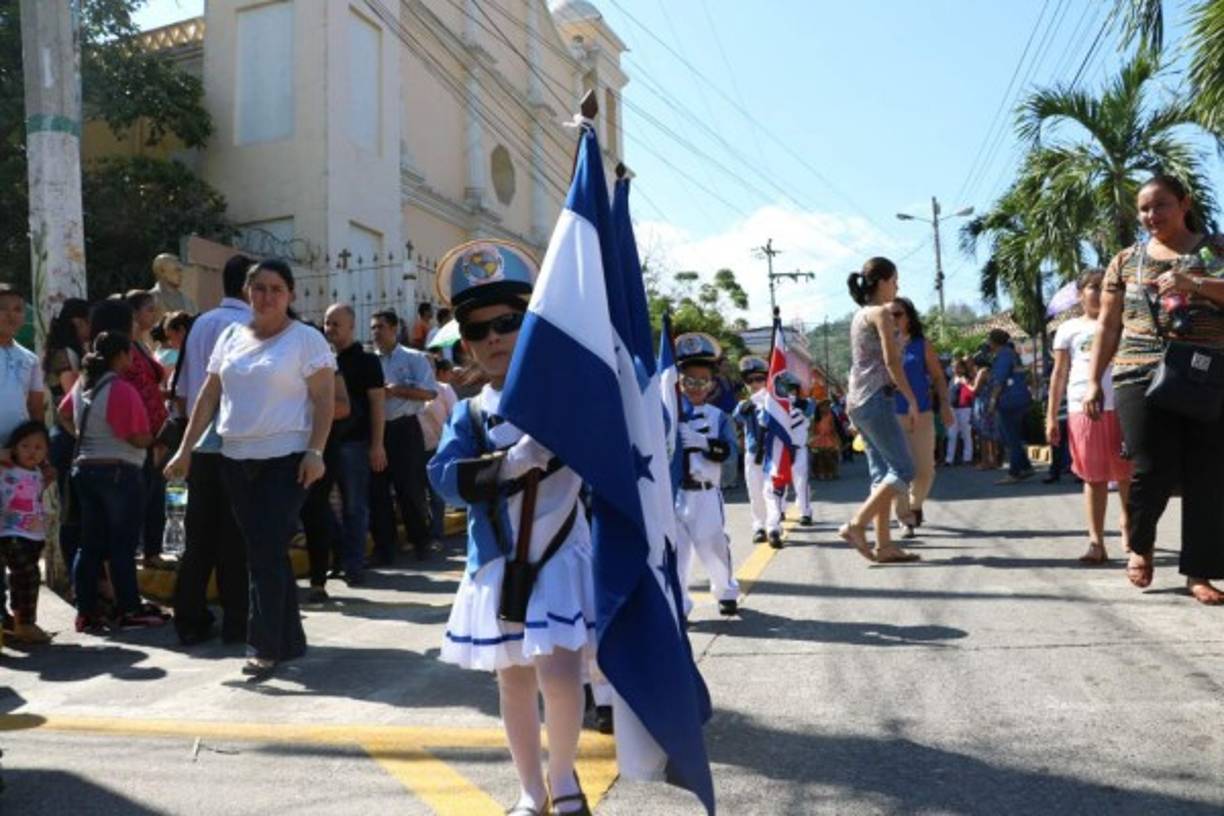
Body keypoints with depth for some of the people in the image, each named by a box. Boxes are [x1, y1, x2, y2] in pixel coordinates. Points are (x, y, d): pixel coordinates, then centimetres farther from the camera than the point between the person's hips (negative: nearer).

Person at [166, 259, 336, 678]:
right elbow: (208, 396, 14)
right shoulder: (231, 336, 12)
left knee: (268, 552, -8)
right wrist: (185, 449, 9)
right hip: (235, 459, 6)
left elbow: (324, 401, -8)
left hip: (286, 459, -6)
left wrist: (315, 451, -19)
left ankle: (265, 646, 1)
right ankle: (289, 640, 22)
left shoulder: (306, 339, -3)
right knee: (264, 552, 11)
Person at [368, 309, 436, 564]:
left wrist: (394, 390, -15)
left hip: (404, 429, -4)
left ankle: (421, 542, 16)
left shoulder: (414, 358, 1)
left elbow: (430, 392, -9)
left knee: (410, 488, 0)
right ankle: (384, 547, 14)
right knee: (377, 489, 5)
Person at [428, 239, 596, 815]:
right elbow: (445, 477, -11)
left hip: (559, 555, -3)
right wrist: (511, 462, -25)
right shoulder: (468, 415, 4)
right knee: (513, 682, 13)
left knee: (559, 672, -14)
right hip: (497, 565, 4)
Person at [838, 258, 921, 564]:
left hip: (858, 401, 9)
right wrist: (912, 400, -11)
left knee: (882, 472, 9)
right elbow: (891, 361, -14)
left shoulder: (860, 314, 18)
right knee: (903, 470, -5)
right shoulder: (881, 313, -7)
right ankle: (856, 525, -11)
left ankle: (884, 544, 8)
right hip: (876, 399, -9)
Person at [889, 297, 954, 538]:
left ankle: (915, 504, 31)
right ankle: (906, 520, 5)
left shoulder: (922, 345, 4)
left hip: (922, 414, 0)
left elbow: (938, 378, 7)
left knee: (925, 470, 2)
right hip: (892, 416, 0)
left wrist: (944, 406, -5)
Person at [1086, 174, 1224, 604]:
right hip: (1142, 377, 0)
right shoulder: (1126, 261, 14)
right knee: (1153, 470, -8)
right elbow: (1108, 327, 13)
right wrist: (1094, 382, 6)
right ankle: (1139, 545, 21)